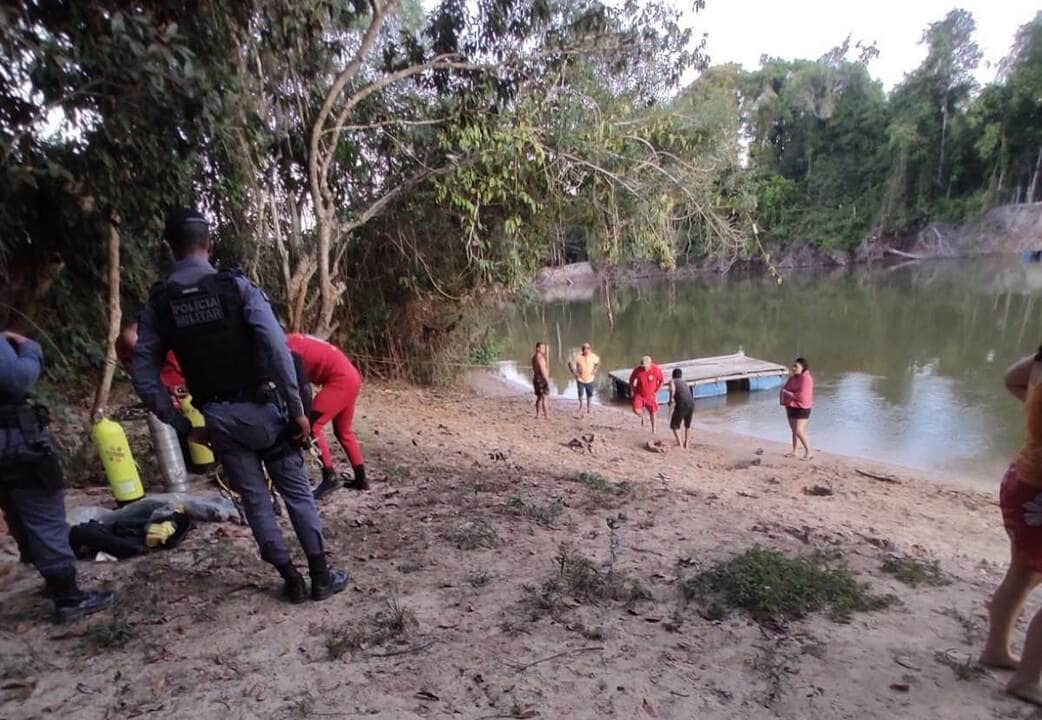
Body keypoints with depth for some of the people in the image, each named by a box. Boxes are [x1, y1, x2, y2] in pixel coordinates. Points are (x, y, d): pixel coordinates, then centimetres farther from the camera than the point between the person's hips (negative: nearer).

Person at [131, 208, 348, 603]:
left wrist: (183, 426, 7)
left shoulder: (158, 303, 1)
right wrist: (297, 409, -14)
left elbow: (143, 376, 0)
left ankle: (292, 580, 22)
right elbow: (276, 348, -19)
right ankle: (321, 576, 18)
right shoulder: (237, 286, -9)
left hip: (217, 417, 3)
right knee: (296, 491, 11)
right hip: (261, 408, -2)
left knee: (254, 499, 14)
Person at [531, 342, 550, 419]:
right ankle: (546, 415, -4)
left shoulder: (534, 357, 13)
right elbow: (542, 370, -22)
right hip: (541, 379, -9)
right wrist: (547, 380, -19)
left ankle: (537, 414, 19)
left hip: (536, 378, 9)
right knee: (544, 397, -5)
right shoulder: (540, 358, -17)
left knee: (539, 398, 16)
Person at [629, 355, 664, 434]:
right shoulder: (637, 370, -21)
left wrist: (656, 392, -7)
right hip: (639, 394, 0)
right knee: (636, 410, -16)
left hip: (651, 395, 0)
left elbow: (662, 381, -5)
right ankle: (642, 416, 21)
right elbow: (631, 379, -1)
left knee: (652, 412, 11)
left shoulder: (656, 369, -21)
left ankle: (653, 428, 35)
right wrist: (632, 390, -4)